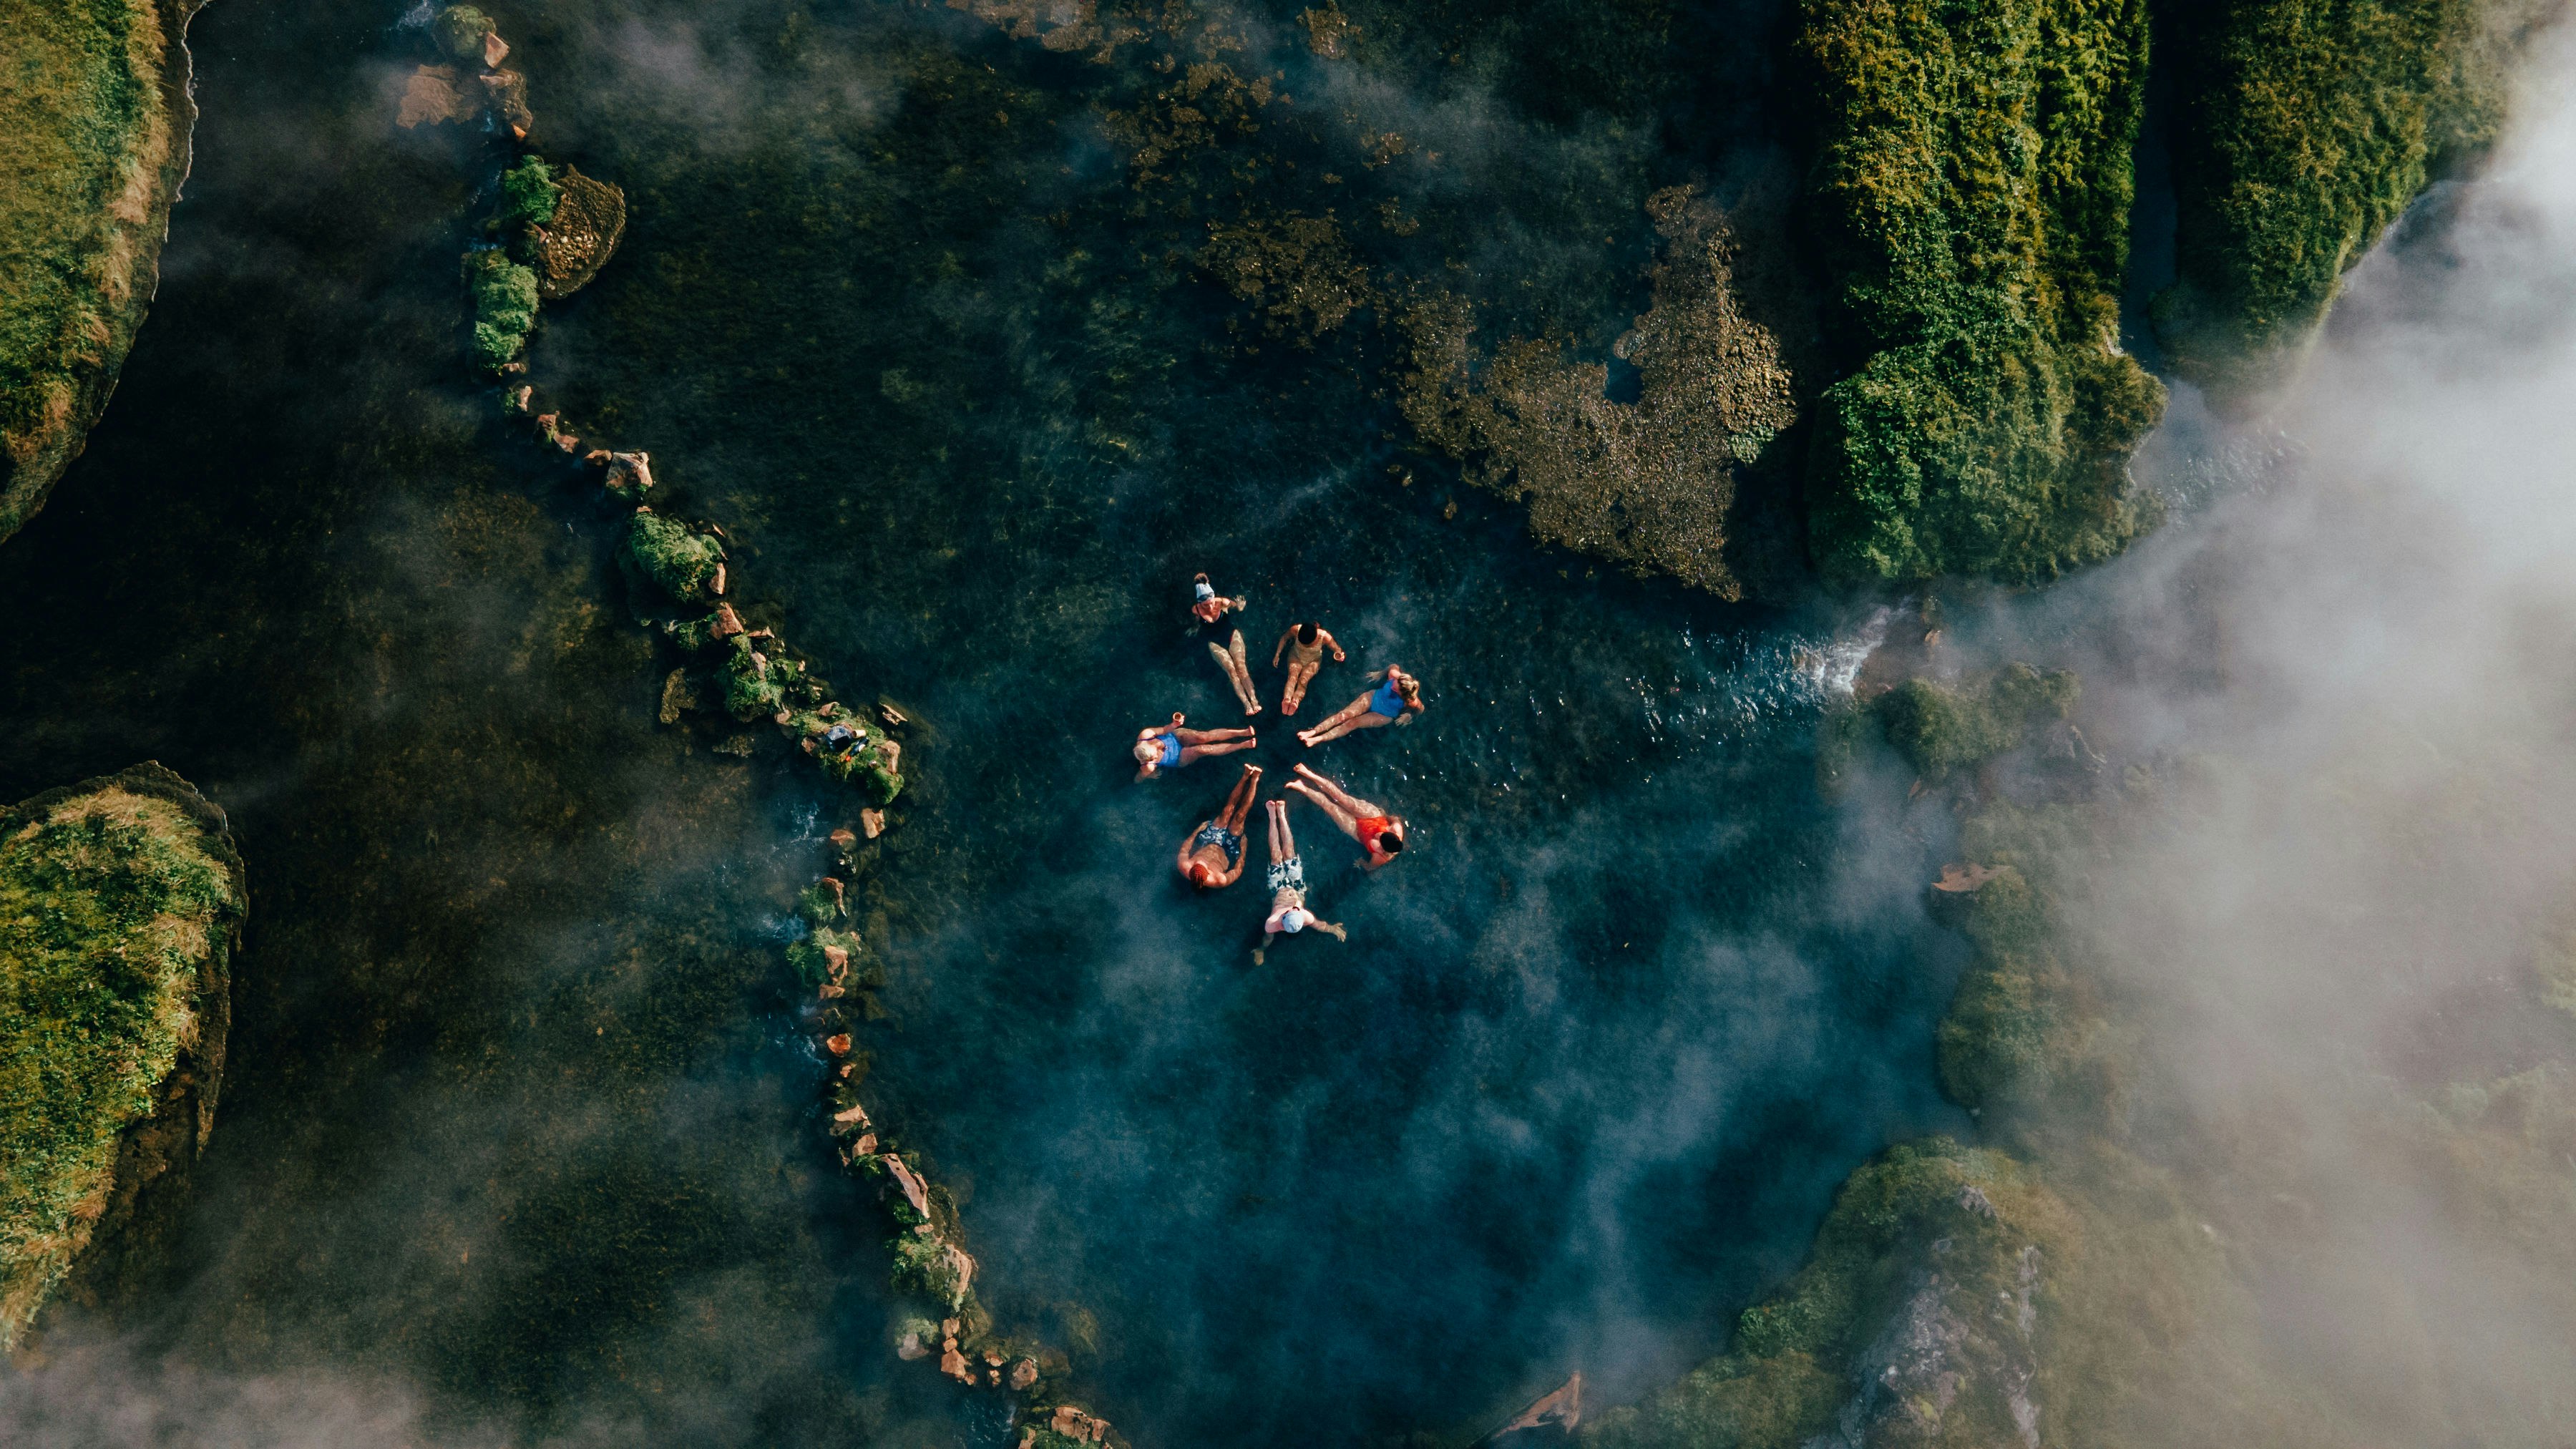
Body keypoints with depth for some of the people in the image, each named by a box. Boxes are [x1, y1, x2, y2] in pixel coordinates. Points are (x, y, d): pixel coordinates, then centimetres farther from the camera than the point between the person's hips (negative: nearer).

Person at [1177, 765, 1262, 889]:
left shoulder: (1184, 868, -37)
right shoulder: (1219, 882, -43)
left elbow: (1184, 848, -13)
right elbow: (1238, 871, -22)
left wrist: (1198, 830, -4)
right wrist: (1243, 851, -12)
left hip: (1208, 842, 3)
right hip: (1227, 851, -3)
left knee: (1228, 810, -2)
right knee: (1239, 816, -7)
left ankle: (1246, 776, 16)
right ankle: (1254, 780, 13)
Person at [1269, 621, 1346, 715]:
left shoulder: (1325, 637, -30)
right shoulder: (1295, 630, -28)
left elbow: (1337, 650, -16)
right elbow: (1284, 638, -6)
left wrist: (1340, 656, -39)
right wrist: (1277, 655, -8)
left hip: (1313, 661, 0)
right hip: (1296, 657, 0)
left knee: (1303, 680, -27)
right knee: (1293, 675, -29)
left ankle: (1295, 701, -53)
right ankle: (1286, 700, -54)